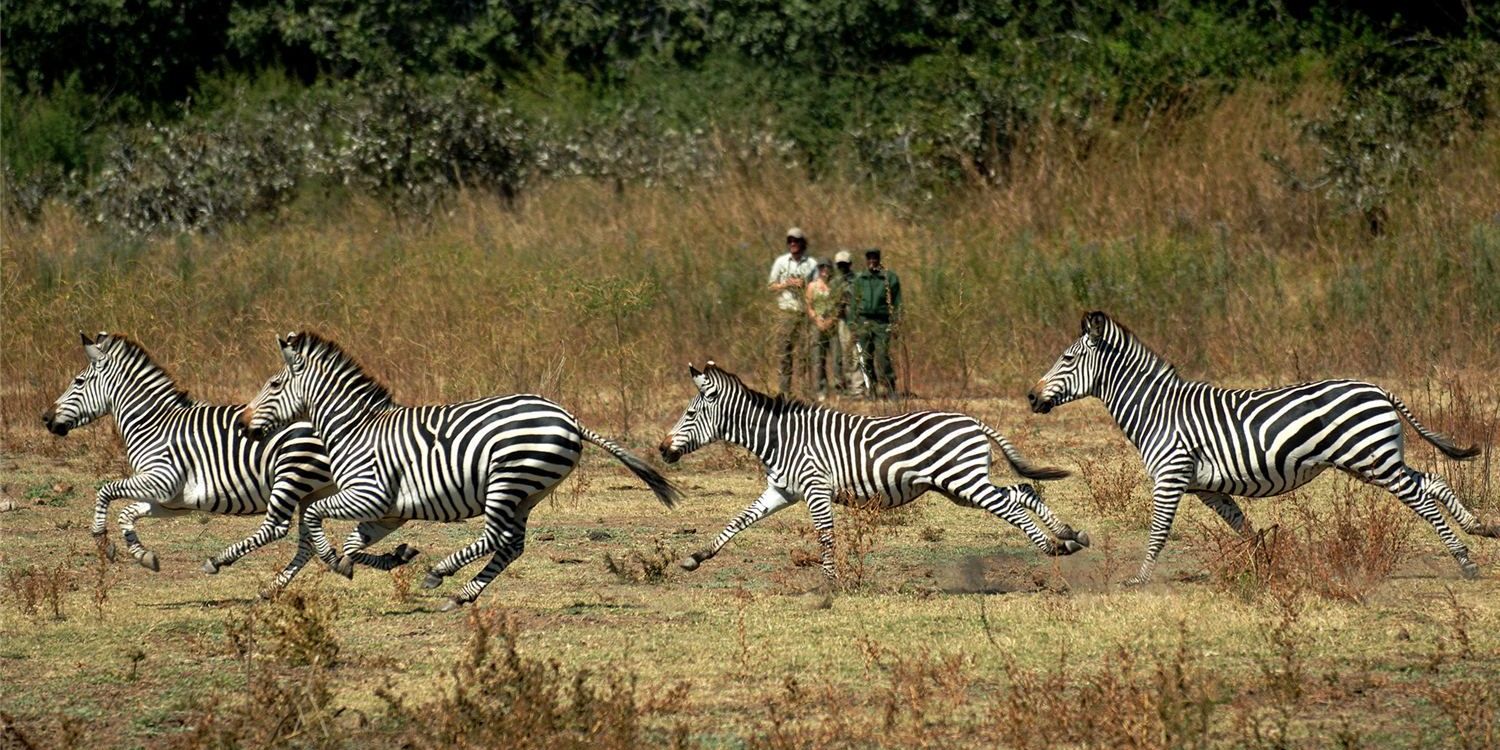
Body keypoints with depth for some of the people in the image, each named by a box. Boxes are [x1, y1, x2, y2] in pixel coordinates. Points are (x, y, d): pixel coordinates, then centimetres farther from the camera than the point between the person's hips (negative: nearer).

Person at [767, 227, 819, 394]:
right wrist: (786, 284, -8)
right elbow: (771, 286, 9)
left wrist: (805, 285, -11)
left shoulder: (811, 264, 6)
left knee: (803, 348, -4)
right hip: (785, 310, 1)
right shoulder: (781, 262, 8)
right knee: (784, 348, -2)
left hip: (805, 311, -1)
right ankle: (785, 388, 1)